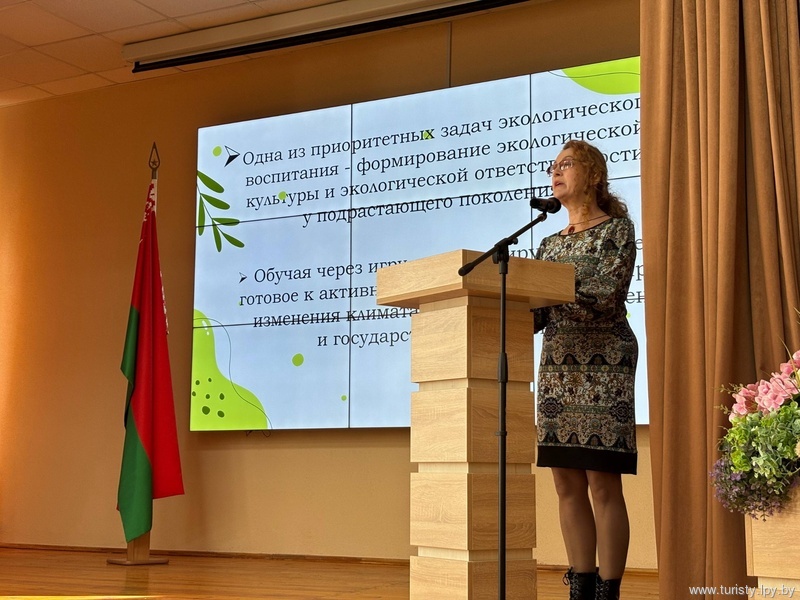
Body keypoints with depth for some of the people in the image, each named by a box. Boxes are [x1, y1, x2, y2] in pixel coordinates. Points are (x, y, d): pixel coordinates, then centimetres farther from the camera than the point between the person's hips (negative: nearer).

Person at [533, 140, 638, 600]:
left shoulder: (617, 229, 1)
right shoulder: (551, 243, 18)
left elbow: (607, 297, -13)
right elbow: (538, 312, 13)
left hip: (603, 364, -6)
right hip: (558, 365, 6)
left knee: (602, 483, -8)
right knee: (567, 482, 4)